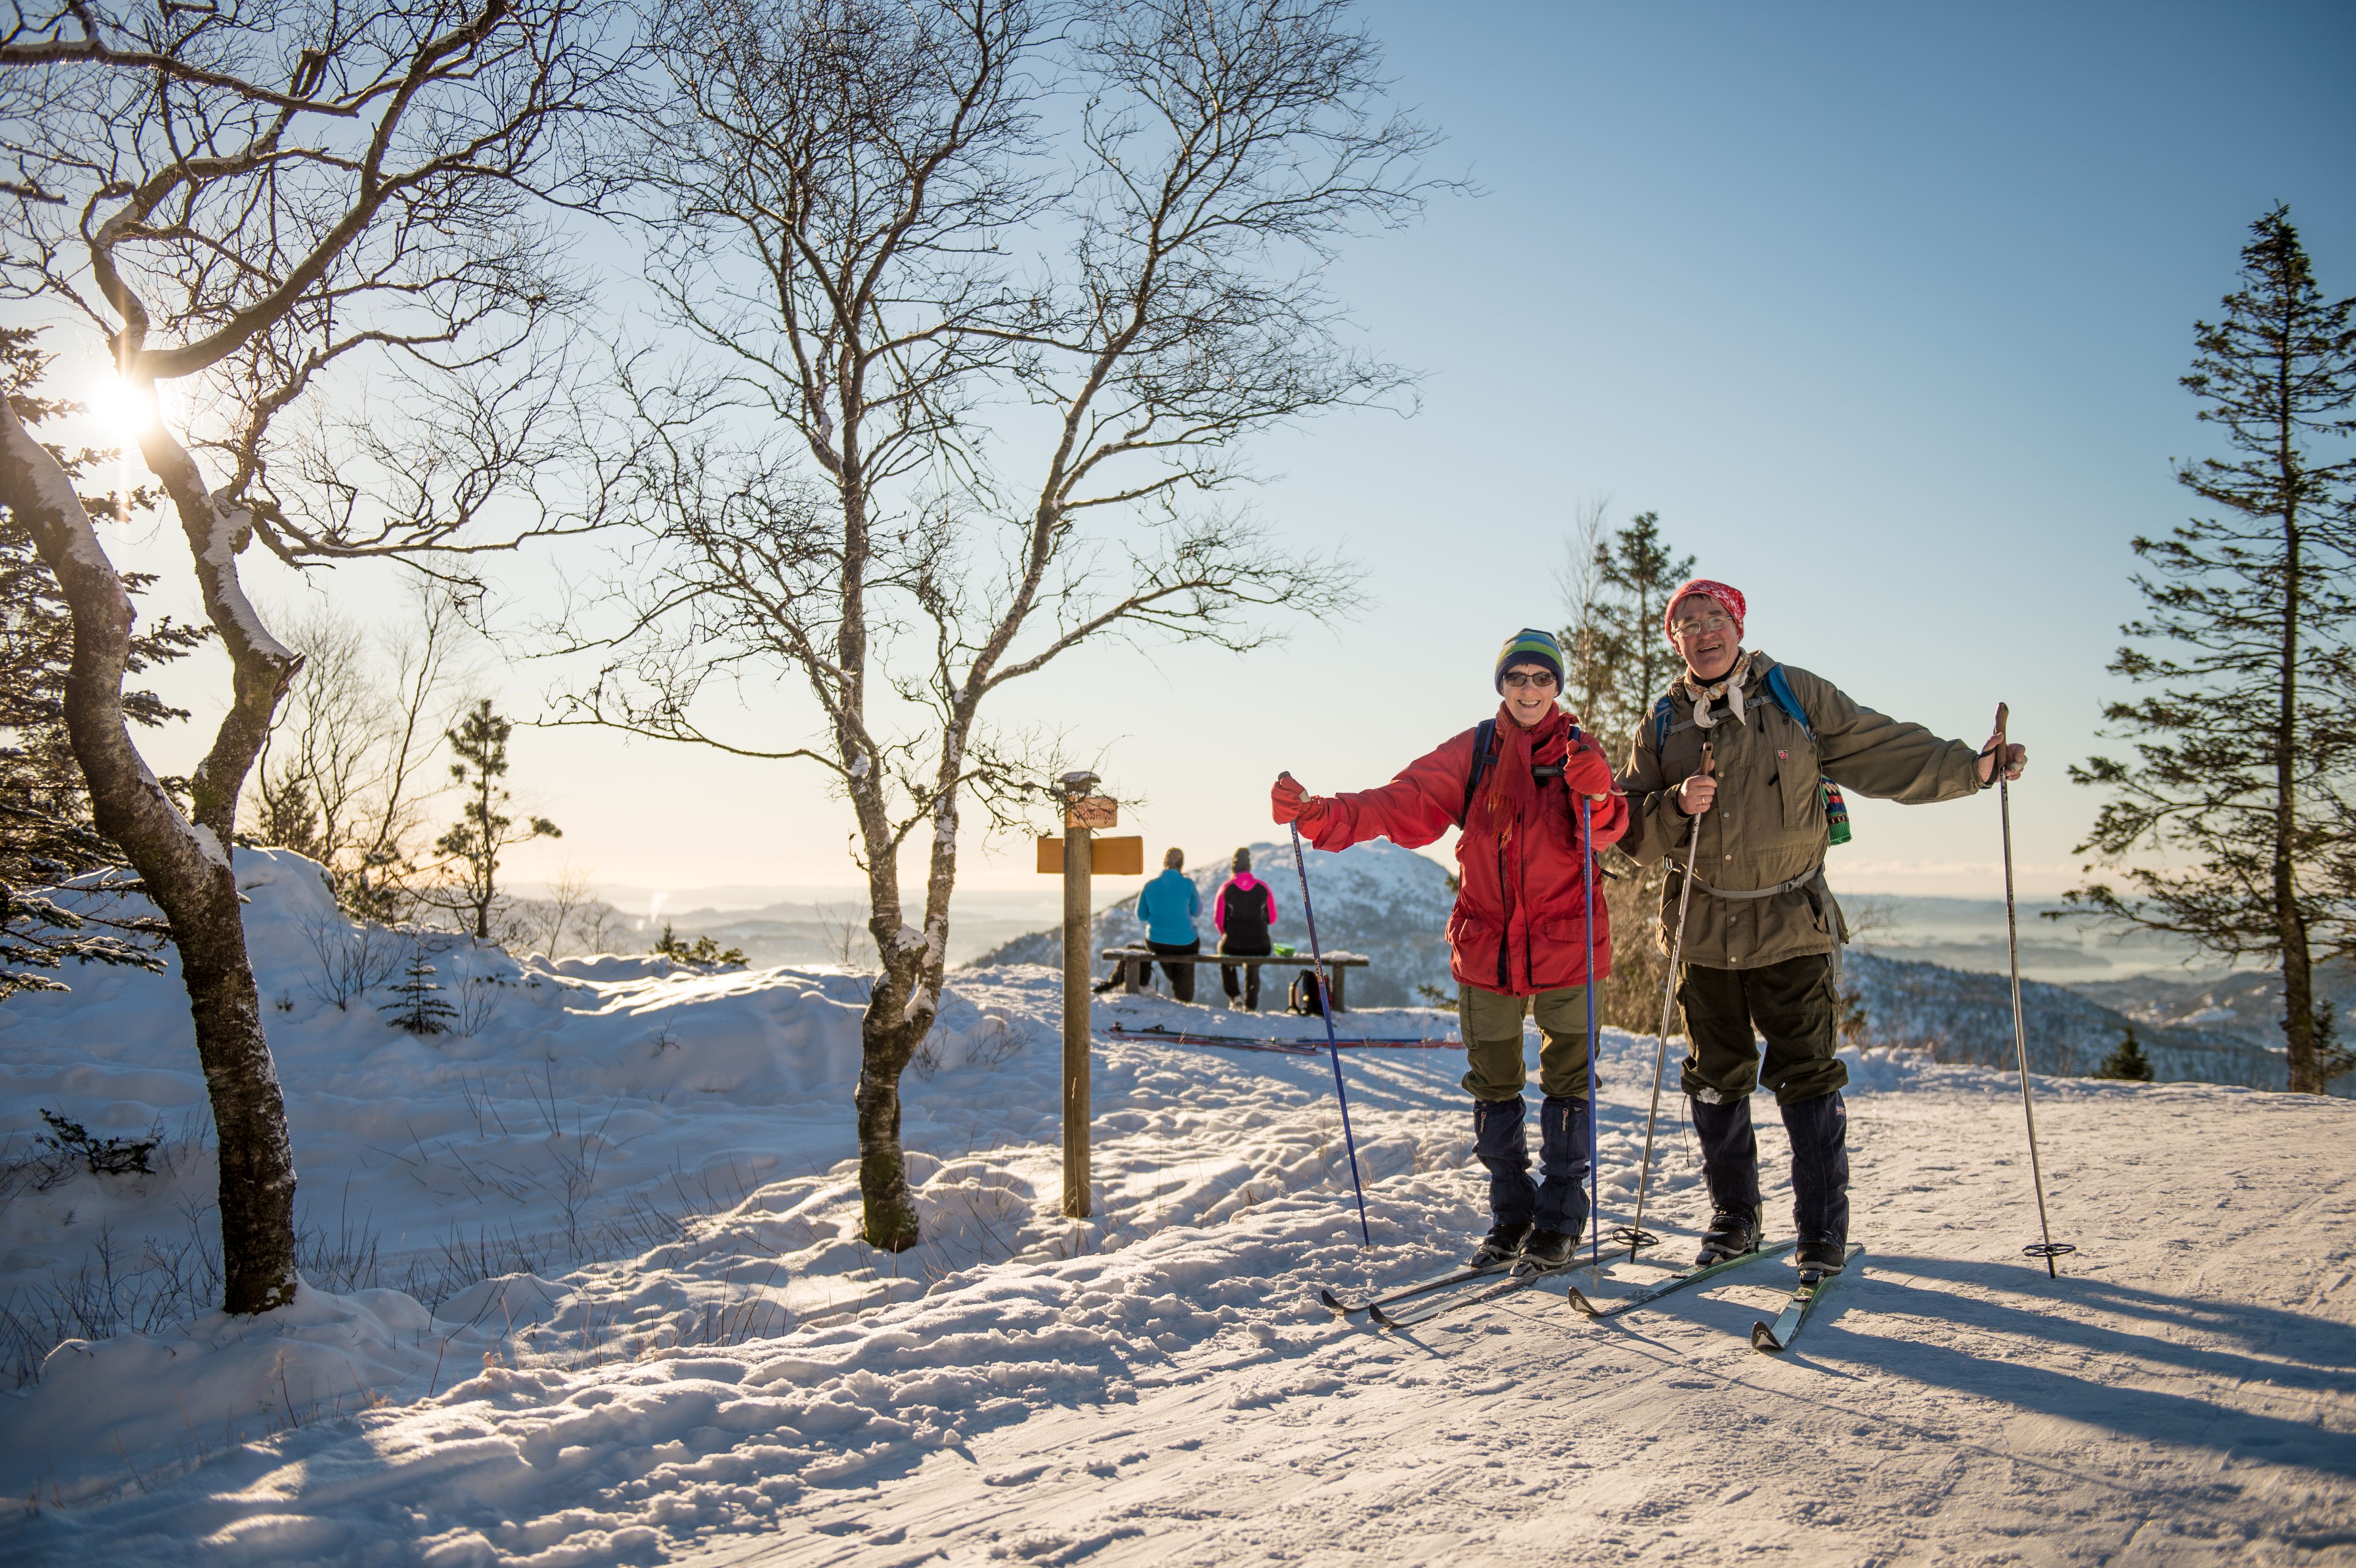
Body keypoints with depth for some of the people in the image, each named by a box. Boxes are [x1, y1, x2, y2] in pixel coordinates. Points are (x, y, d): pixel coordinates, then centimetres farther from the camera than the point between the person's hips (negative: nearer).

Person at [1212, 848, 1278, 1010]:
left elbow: (1218, 920, 0)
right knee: (1253, 969, 34)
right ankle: (1251, 1007, 34)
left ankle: (1234, 996, 25)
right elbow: (1272, 919, 6)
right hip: (1260, 946, 1)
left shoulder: (1226, 888, -3)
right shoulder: (1263, 887, 0)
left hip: (1232, 946, -1)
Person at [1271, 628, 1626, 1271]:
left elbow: (1605, 833, -19)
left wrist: (1596, 797, -42)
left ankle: (1560, 1220, 20)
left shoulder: (1579, 751, -3)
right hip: (1487, 946, 2)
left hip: (1566, 945, -2)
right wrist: (1321, 815, -22)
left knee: (1567, 1079, 6)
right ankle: (1511, 1214, 25)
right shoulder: (1473, 751, 2)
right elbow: (1402, 803, -8)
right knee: (1492, 1085, 10)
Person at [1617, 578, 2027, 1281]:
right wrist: (1677, 806, -16)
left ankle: (1823, 1231, 10)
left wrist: (1971, 767, -6)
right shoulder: (1662, 725, 4)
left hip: (1792, 925, -2)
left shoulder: (1796, 696, 1)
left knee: (1806, 1077, -1)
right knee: (1716, 1078, 10)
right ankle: (1733, 1218, 25)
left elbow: (1884, 750, 2)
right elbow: (1634, 833, 2)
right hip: (1705, 927, 2)